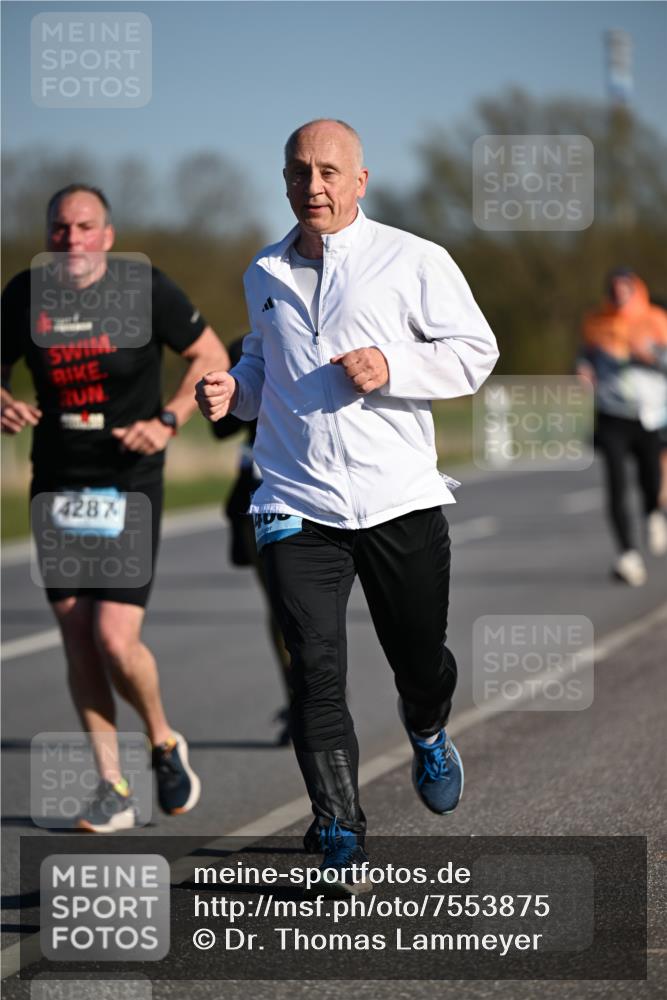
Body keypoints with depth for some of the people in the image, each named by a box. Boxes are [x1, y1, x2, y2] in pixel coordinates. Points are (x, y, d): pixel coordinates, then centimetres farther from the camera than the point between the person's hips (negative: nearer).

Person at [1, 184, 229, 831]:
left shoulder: (144, 287, -9)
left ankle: (164, 744, 17)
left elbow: (211, 356, 1)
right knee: (78, 642, 3)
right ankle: (113, 789, 14)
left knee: (116, 639, -13)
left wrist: (166, 421, -13)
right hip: (56, 486, 4)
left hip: (129, 483, -4)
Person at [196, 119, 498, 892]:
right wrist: (232, 389, 6)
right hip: (297, 507, 2)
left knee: (419, 658, 11)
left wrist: (393, 367, -15)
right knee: (316, 671, -11)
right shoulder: (265, 276, 13)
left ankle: (428, 734, 48)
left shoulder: (413, 261, 0)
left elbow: (476, 351, 1)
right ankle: (340, 837, -5)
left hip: (402, 501, -1)